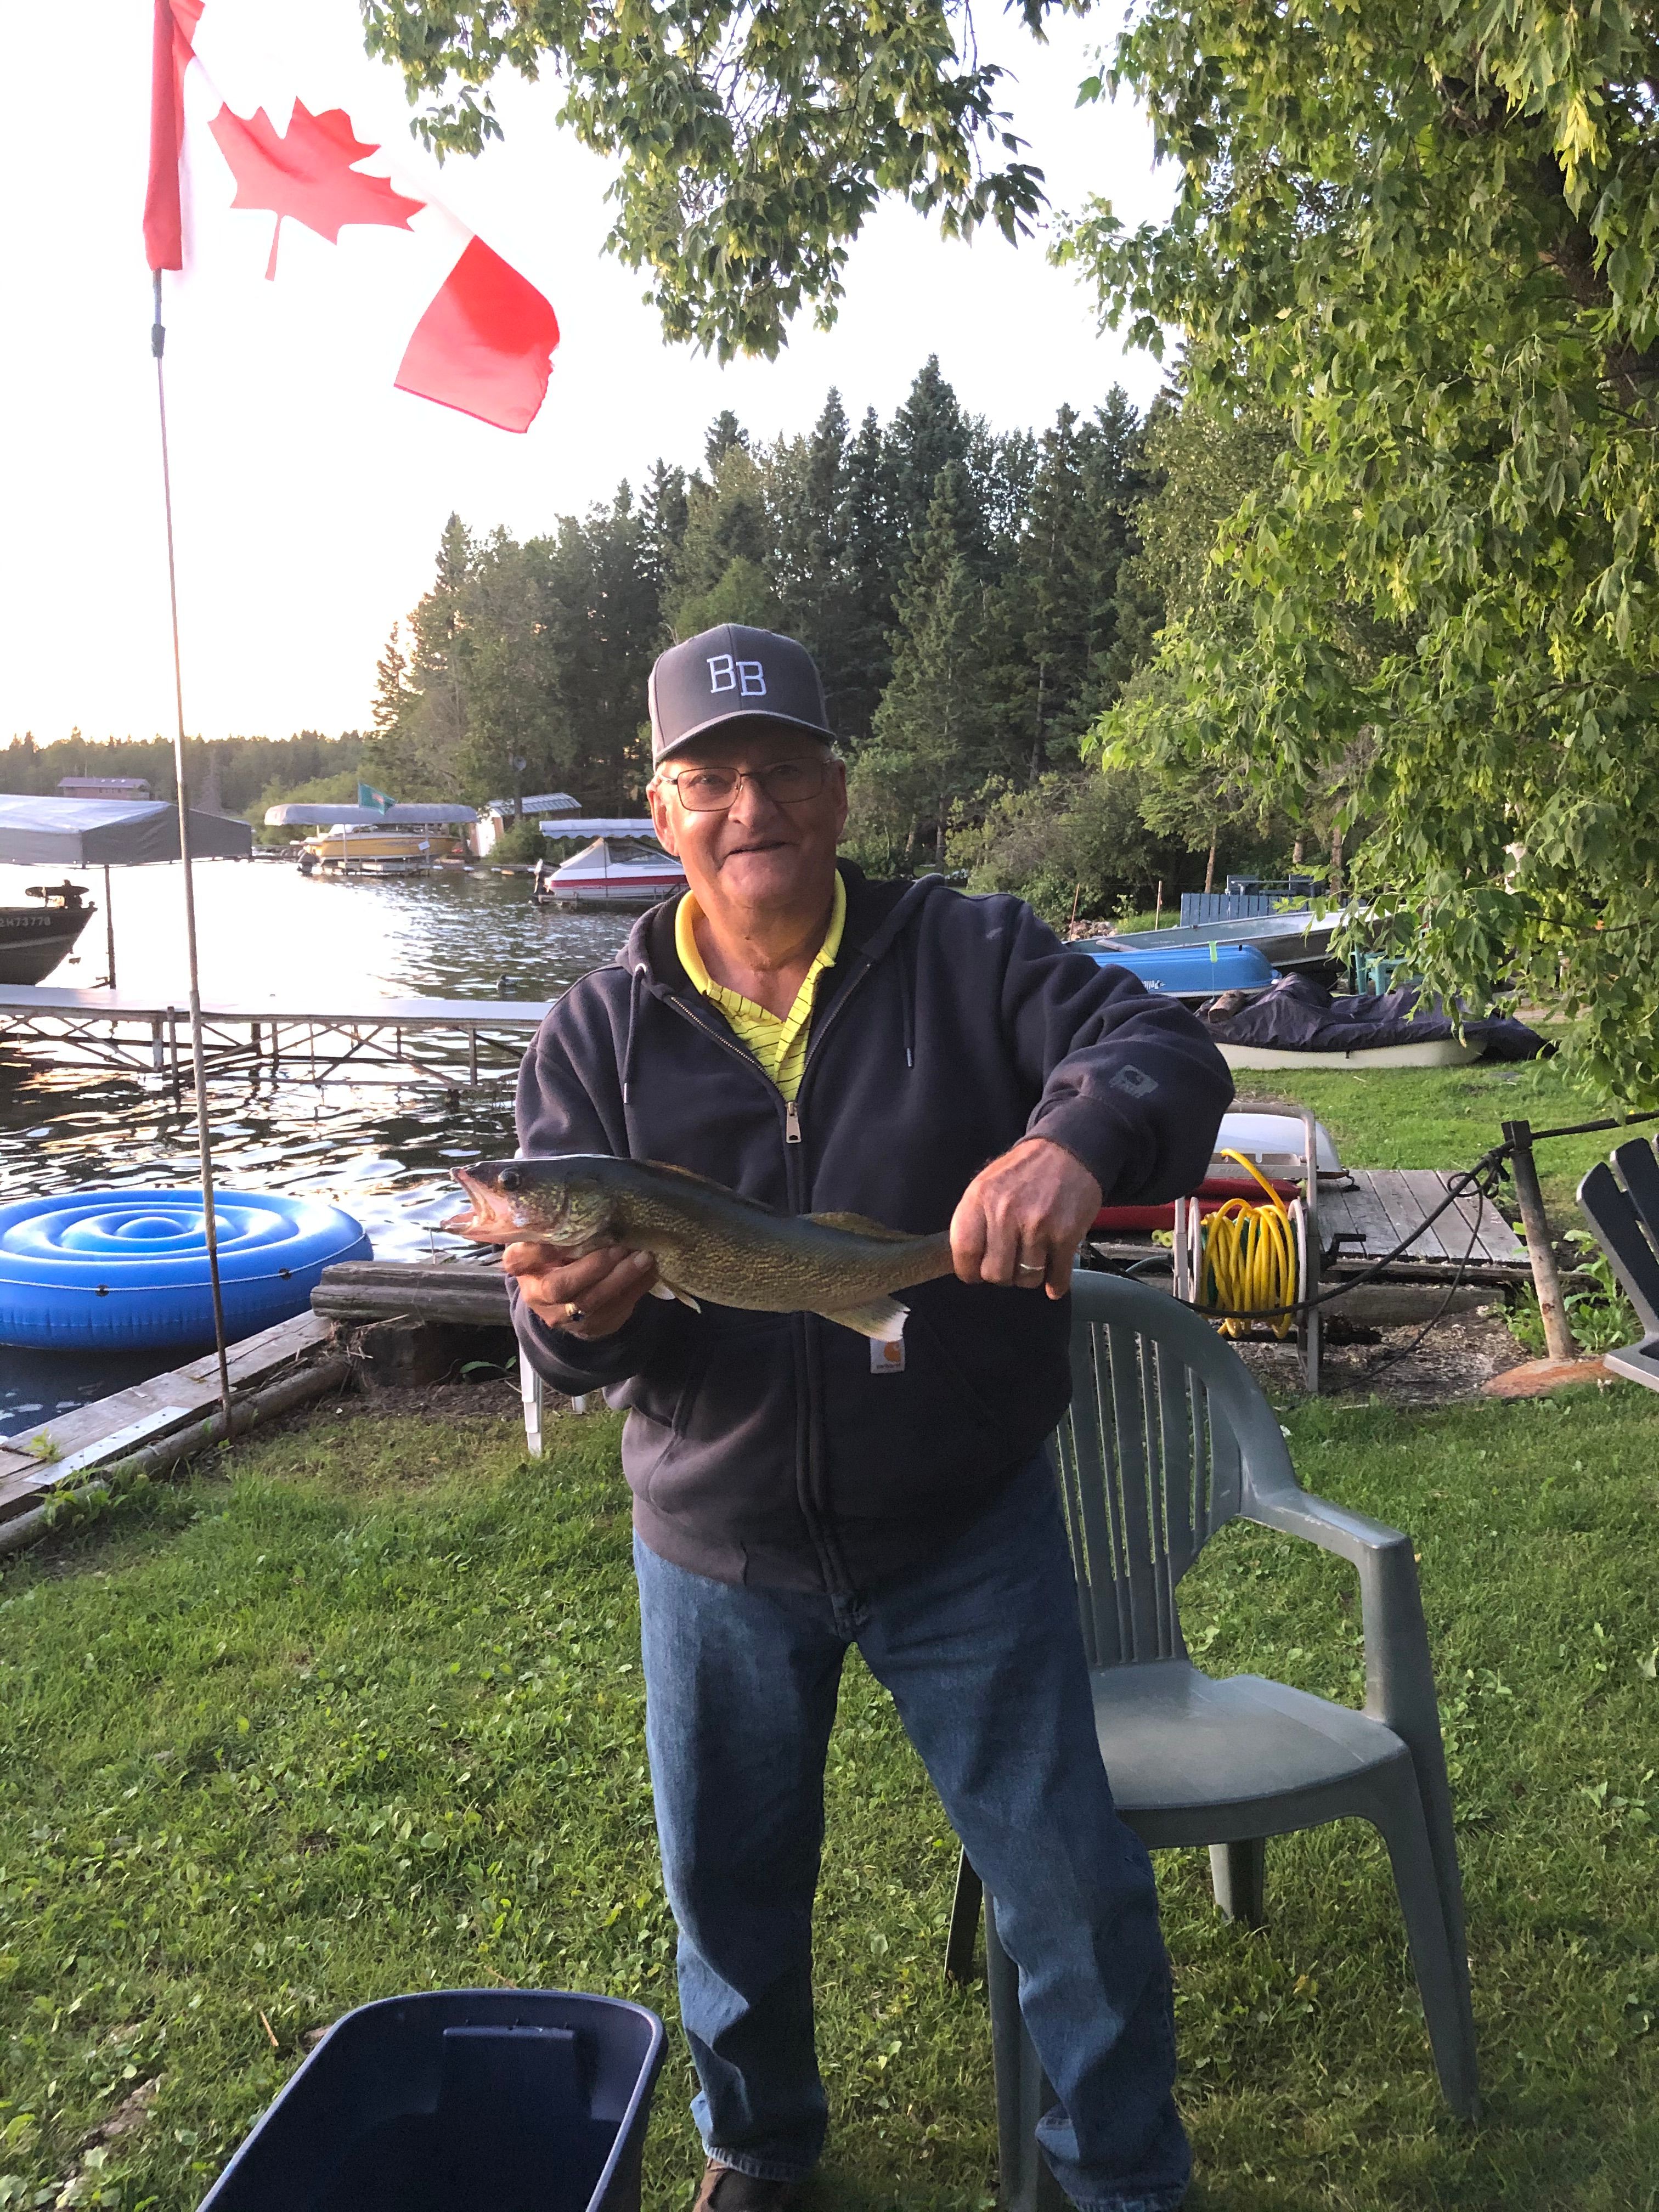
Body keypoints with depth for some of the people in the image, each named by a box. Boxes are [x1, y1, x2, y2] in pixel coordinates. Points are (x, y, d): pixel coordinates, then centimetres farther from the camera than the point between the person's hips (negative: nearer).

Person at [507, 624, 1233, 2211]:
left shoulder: (968, 956, -7)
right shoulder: (597, 1033, -4)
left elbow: (1162, 1047, -20)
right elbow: (555, 1292, -8)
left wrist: (1078, 1133, -44)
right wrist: (575, 1314, -33)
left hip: (967, 1530, -1)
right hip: (715, 1549, 2)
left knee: (1071, 1881, 10)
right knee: (727, 1882, 21)